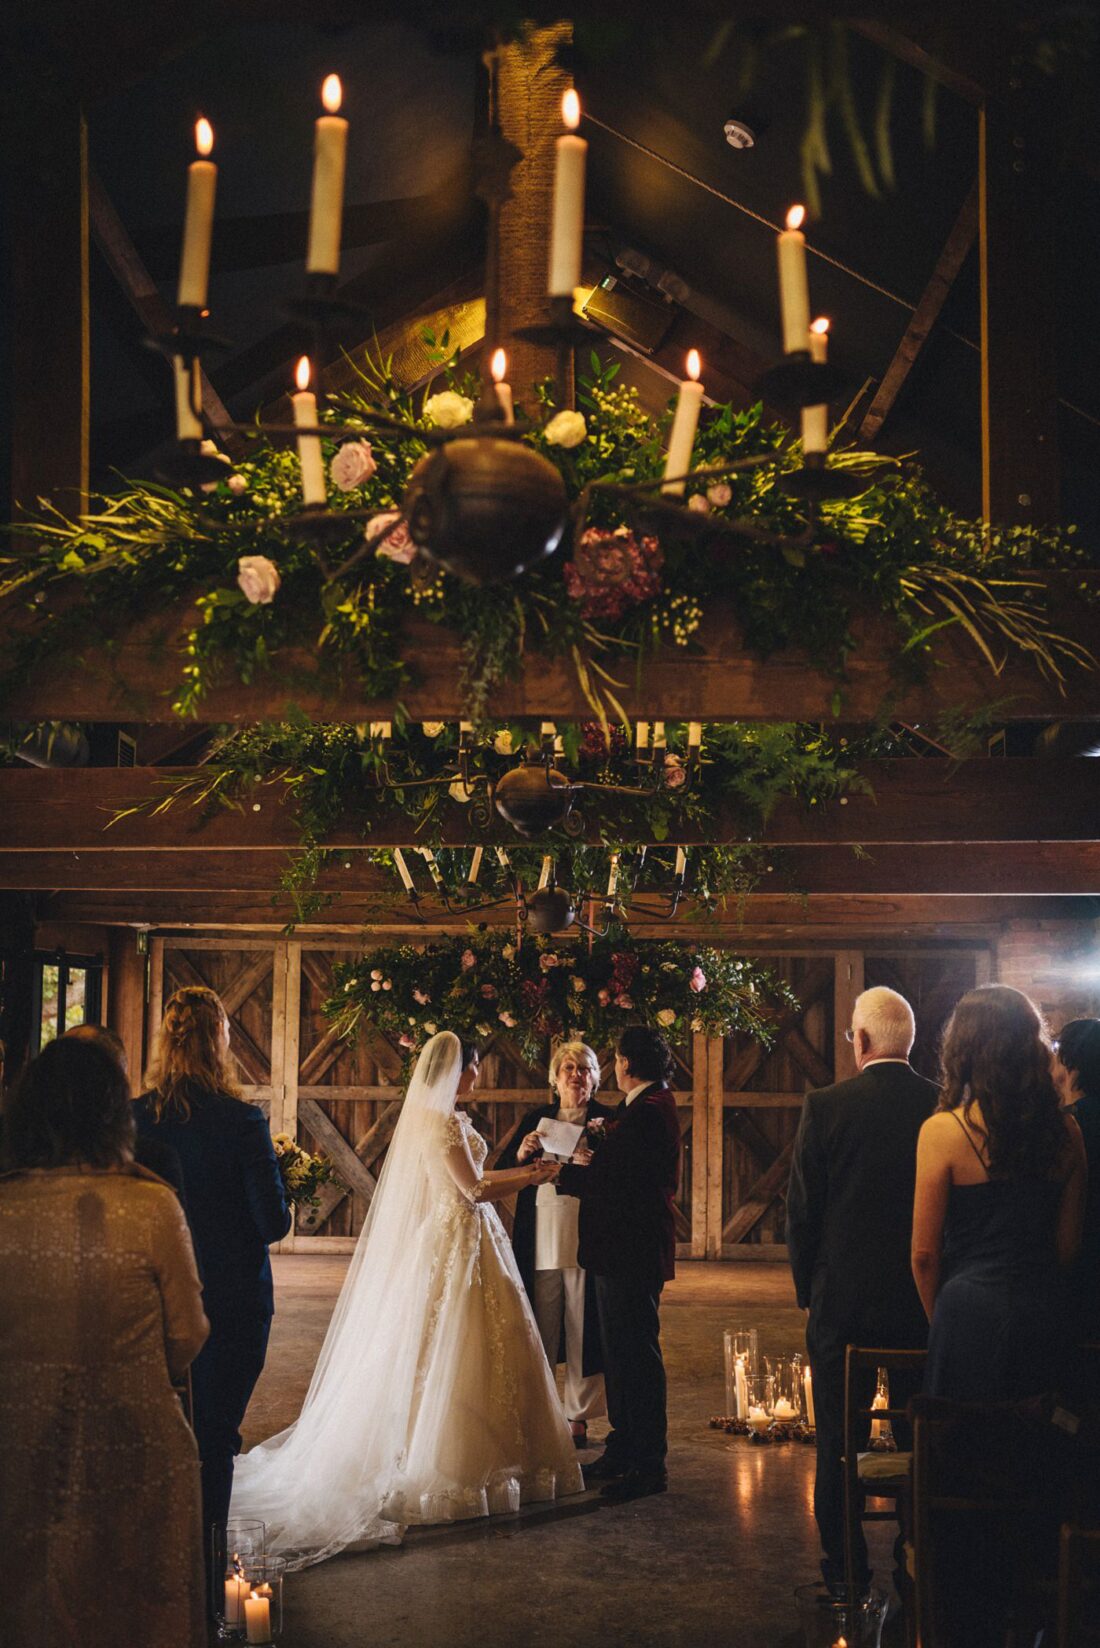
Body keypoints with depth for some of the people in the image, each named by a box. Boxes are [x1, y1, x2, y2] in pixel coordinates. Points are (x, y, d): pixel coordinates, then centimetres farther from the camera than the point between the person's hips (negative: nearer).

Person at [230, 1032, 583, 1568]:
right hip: (457, 1246, -10)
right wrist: (533, 1180, -7)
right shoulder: (443, 1120, -18)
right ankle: (455, 1466, 3)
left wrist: (521, 1169, 15)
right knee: (457, 1351, -3)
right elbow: (474, 1191, -19)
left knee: (432, 1355, 12)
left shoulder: (433, 1116, 11)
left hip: (439, 1242, 10)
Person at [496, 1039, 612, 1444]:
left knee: (583, 1331, 3)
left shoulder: (607, 1121, 2)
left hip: (586, 1244, -2)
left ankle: (578, 1418, 14)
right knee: (538, 1332, 7)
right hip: (540, 1246, 2)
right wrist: (521, 1154, -10)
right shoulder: (536, 1120, 11)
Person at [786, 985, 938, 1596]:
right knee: (921, 1437, 13)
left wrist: (809, 1287, 7)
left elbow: (802, 1209, -6)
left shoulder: (825, 1106, -11)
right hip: (925, 1297, 2)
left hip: (844, 1298, -2)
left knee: (840, 1438, 9)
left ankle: (847, 1567, 15)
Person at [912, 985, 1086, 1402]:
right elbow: (1068, 1245, 8)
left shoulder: (943, 1131, -12)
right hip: (1046, 1316, 4)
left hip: (974, 1314, -4)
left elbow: (924, 1252, -7)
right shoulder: (1065, 1131, 0)